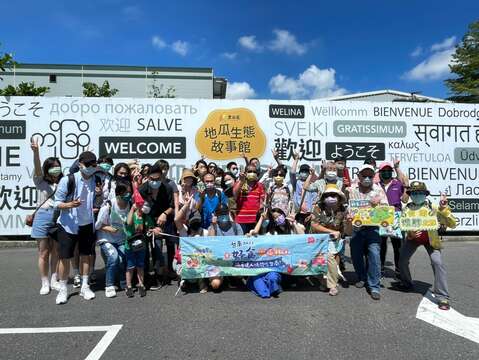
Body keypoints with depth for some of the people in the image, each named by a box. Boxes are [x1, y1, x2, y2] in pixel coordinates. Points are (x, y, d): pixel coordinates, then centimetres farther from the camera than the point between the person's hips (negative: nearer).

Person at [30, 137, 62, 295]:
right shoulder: (40, 181, 2)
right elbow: (37, 168, -13)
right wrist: (36, 152, -33)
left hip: (58, 218, 2)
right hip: (43, 217, -2)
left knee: (55, 252, 10)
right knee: (43, 253, 4)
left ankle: (54, 280, 22)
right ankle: (45, 283, 16)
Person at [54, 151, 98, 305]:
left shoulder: (96, 180, -5)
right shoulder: (68, 180, -17)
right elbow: (57, 203, -13)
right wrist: (70, 204, -32)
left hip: (88, 224, 3)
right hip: (68, 225, -3)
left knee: (86, 255, 11)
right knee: (65, 257, 4)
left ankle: (85, 287, 24)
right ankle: (63, 289, 21)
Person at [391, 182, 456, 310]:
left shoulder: (432, 208, -21)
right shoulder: (407, 209, -14)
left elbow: (452, 224, -24)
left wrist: (445, 208, -37)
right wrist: (410, 235, -26)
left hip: (430, 239, -3)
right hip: (412, 238, 3)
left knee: (437, 263, -21)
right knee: (402, 260, 4)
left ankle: (442, 297, -13)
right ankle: (406, 284, 33)